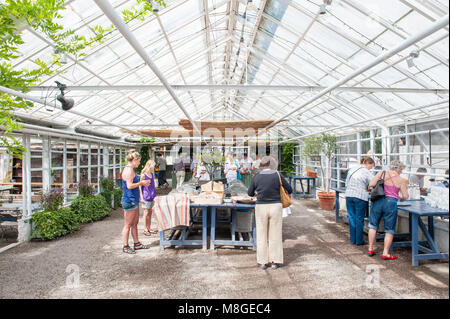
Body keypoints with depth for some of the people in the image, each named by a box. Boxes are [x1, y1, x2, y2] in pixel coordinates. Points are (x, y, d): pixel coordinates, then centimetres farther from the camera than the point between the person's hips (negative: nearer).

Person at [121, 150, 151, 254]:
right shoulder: (129, 170, -17)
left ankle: (137, 244, 26)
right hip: (129, 200, -10)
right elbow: (129, 186, -24)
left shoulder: (130, 169, 15)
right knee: (128, 225, 1)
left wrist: (142, 183, 12)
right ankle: (125, 246, 11)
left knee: (135, 223, 16)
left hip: (134, 200, 10)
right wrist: (141, 183, -14)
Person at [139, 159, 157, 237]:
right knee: (146, 213, 1)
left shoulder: (152, 174, 9)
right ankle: (145, 229, 11)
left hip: (151, 196, 7)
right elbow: (140, 187, -10)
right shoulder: (143, 175, -11)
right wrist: (141, 197, -14)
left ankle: (149, 228, 22)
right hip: (146, 196, -7)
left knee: (150, 212, 12)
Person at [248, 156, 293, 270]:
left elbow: (250, 193, 8)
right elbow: (289, 188, 3)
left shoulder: (256, 177, -3)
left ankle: (262, 262, 16)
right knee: (275, 234, 10)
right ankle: (275, 261, 17)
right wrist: (290, 194, 26)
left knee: (262, 234, 11)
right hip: (275, 206, 0)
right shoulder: (277, 175, -5)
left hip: (261, 207, 0)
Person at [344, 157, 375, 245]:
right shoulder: (367, 173, -7)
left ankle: (353, 240, 18)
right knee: (359, 219, 5)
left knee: (352, 218, 11)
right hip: (360, 197, -5)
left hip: (349, 196, 5)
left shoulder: (351, 170, 11)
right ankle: (359, 241, 13)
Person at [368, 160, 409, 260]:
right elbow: (405, 196, 2)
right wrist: (400, 199, 25)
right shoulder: (401, 180, 2)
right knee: (389, 230, 9)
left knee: (373, 225, 16)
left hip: (378, 201, 2)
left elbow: (371, 185, -4)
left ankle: (370, 249, 19)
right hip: (391, 203, -2)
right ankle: (385, 253, 11)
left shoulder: (382, 173, 3)